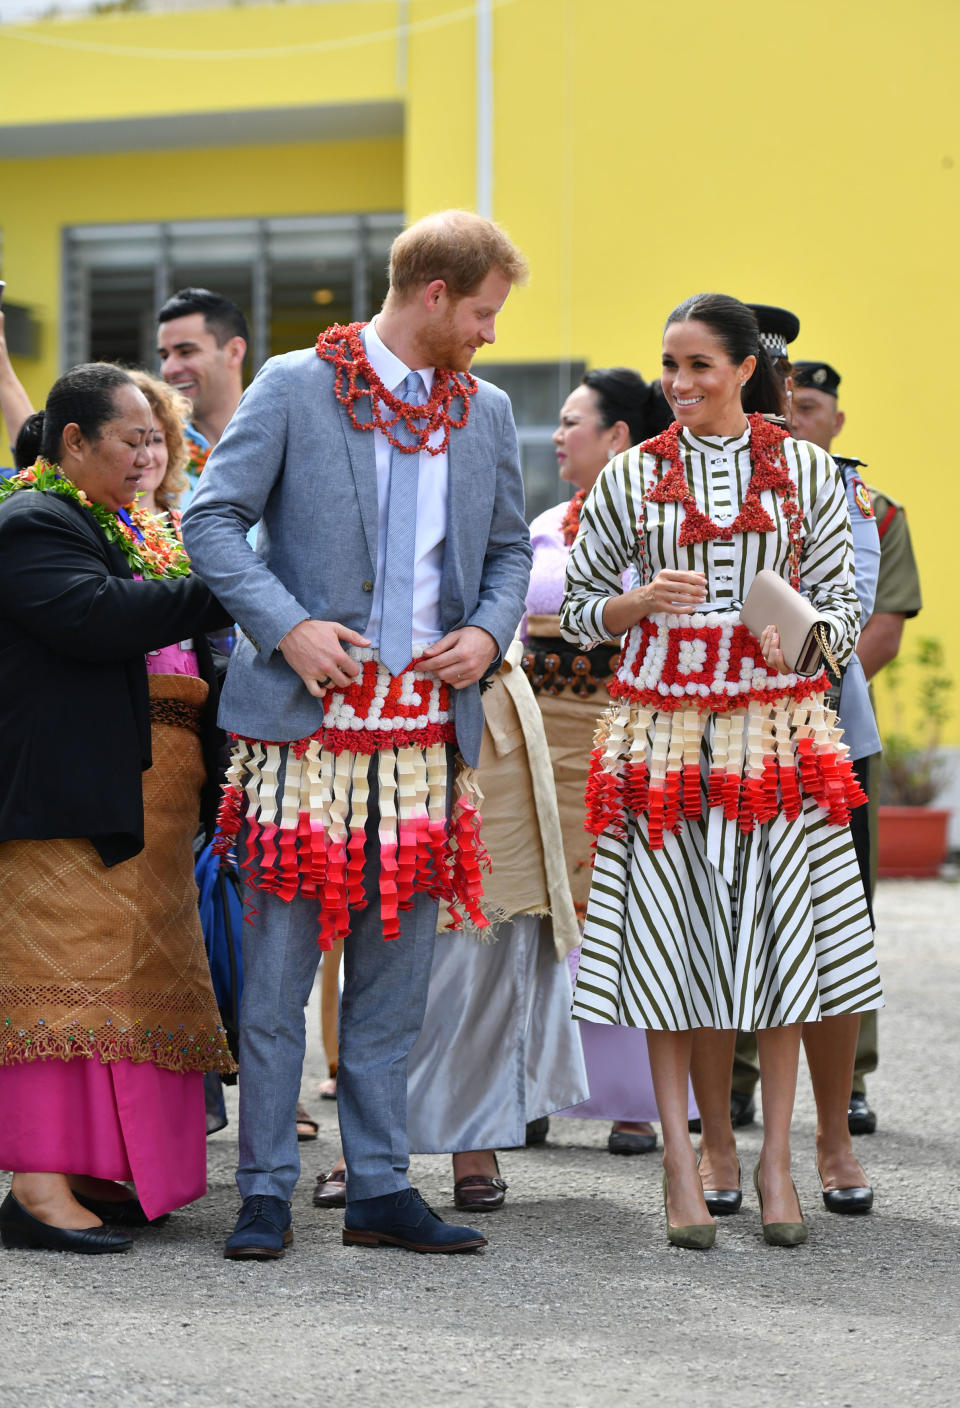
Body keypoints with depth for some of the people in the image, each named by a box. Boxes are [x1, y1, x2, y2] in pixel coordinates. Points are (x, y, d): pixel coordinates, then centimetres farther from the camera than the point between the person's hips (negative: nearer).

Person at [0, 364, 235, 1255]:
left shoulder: (125, 528, 21)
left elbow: (158, 637, 28)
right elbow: (94, 615, -25)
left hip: (147, 795, 10)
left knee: (123, 972, 10)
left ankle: (89, 1171, 15)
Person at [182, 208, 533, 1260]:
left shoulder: (485, 411, 13)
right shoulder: (294, 388, -2)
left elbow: (508, 548, 21)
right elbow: (213, 519, -3)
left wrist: (489, 630, 2)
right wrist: (285, 625, -14)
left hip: (427, 732, 4)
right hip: (307, 723, -4)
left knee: (394, 977, 7)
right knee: (280, 970, -2)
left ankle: (380, 1188, 13)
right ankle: (266, 1191, 6)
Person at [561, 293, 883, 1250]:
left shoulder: (805, 471, 6)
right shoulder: (631, 478, 6)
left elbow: (843, 602, 8)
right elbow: (578, 610, 10)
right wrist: (643, 601, -10)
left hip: (776, 722, 0)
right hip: (664, 724, 0)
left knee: (782, 934, 0)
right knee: (666, 936, -1)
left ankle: (775, 1162, 10)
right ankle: (680, 1163, 6)